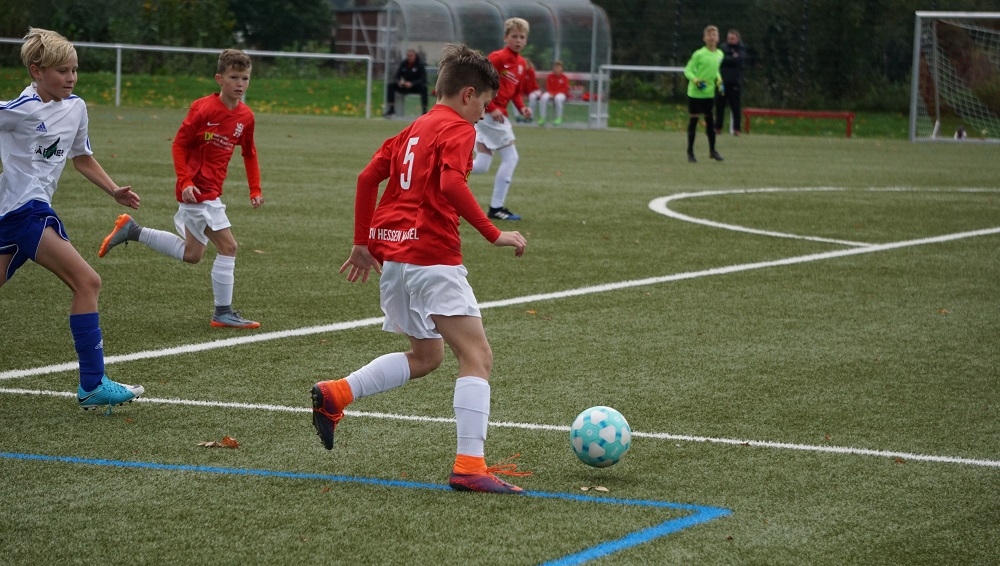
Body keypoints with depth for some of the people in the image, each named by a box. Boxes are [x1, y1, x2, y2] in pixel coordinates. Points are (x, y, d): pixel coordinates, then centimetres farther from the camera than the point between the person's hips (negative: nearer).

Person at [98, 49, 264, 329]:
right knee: (228, 246, -11)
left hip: (212, 192, 8)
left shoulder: (246, 116, 3)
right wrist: (186, 182, -19)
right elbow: (179, 144, -11)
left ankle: (132, 231, 28)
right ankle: (223, 313, -2)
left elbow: (249, 154, 16)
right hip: (198, 191, -8)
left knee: (191, 254, 19)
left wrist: (255, 190, 8)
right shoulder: (203, 109, -17)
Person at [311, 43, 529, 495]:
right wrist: (494, 234, -20)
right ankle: (469, 466, -19)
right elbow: (451, 184, -23)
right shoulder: (458, 129, -5)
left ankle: (334, 394, 13)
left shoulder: (413, 130, 19)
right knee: (477, 356, -9)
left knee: (426, 356, 23)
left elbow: (367, 178, 18)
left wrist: (362, 244, 23)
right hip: (431, 255, -9)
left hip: (392, 254, 9)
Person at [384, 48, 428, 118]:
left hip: (416, 87, -4)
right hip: (405, 87, 4)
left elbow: (423, 79, -19)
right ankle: (391, 109, -22)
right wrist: (399, 82, -23)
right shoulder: (403, 64, 0)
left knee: (423, 87, -37)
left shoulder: (420, 64, -10)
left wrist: (412, 83, -34)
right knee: (391, 85, -19)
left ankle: (424, 111, -36)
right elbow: (397, 76, 2)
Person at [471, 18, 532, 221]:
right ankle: (496, 208, 0)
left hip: (497, 115, 9)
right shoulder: (497, 57, -12)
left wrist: (522, 107, 2)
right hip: (489, 113, -9)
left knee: (481, 166, 6)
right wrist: (492, 108, -20)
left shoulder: (521, 64, 14)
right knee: (510, 158, -5)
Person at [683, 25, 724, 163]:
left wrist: (718, 79, 3)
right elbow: (688, 70, -9)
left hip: (709, 93, 5)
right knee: (693, 120, 0)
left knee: (710, 120, 8)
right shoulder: (699, 54, -12)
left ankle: (712, 150, 21)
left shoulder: (719, 54, 5)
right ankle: (690, 152, 8)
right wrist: (695, 80, -26)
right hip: (695, 93, -5)